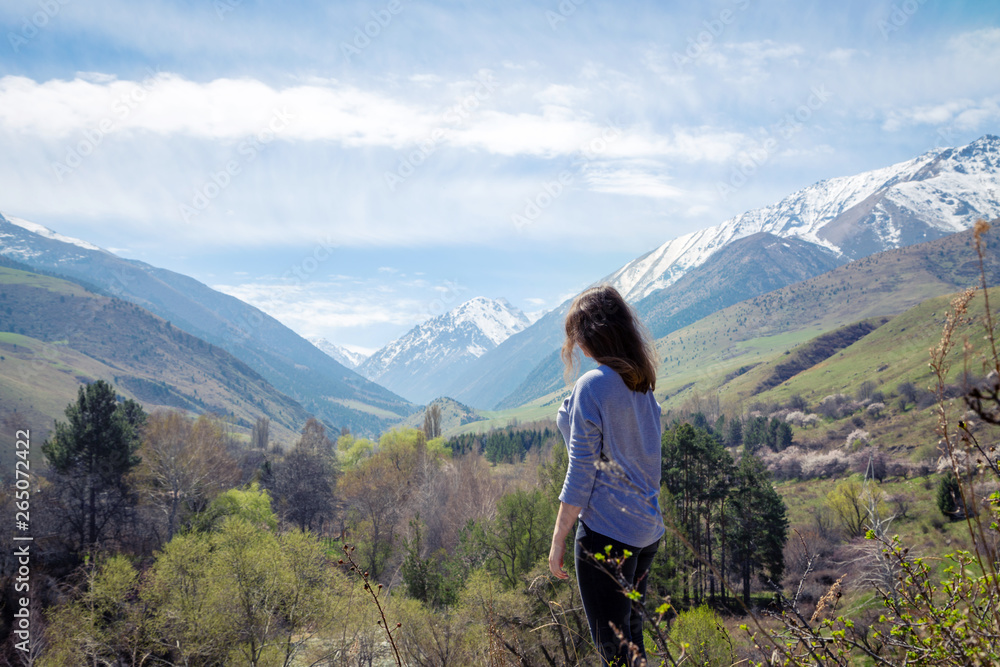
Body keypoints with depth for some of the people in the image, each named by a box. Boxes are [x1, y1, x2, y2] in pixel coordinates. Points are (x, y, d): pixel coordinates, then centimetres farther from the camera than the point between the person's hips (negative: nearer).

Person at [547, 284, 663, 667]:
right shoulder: (643, 383, 8)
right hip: (648, 530, 8)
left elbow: (581, 473, -15)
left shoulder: (593, 385, -15)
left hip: (607, 531, -8)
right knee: (631, 636, 19)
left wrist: (558, 540, -10)